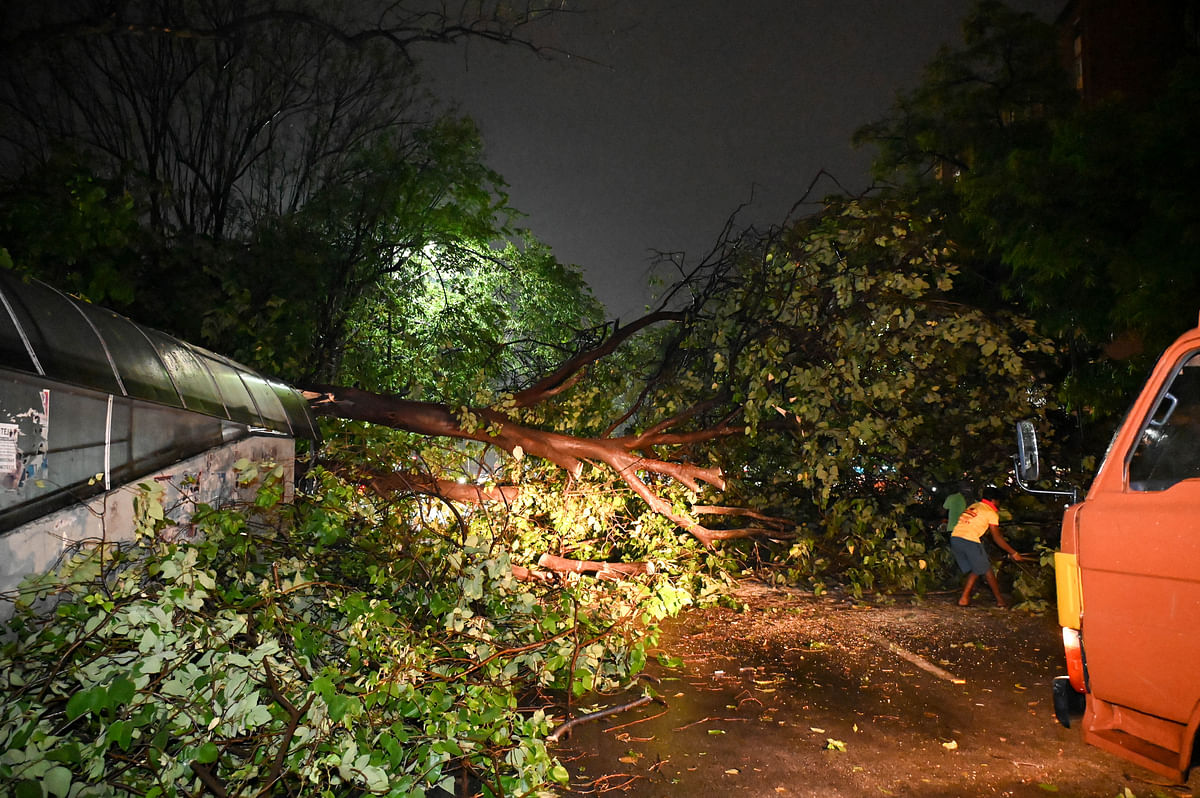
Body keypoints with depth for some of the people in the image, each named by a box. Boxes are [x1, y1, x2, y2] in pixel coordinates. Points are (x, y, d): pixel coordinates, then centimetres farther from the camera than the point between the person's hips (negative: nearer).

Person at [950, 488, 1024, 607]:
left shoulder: (973, 506, 25)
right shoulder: (991, 512, 5)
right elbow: (997, 538, 6)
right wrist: (1013, 553, 13)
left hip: (954, 538, 6)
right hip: (970, 540, -6)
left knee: (974, 571, 18)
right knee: (987, 571, 10)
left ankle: (964, 599, 10)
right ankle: (1000, 600, 21)